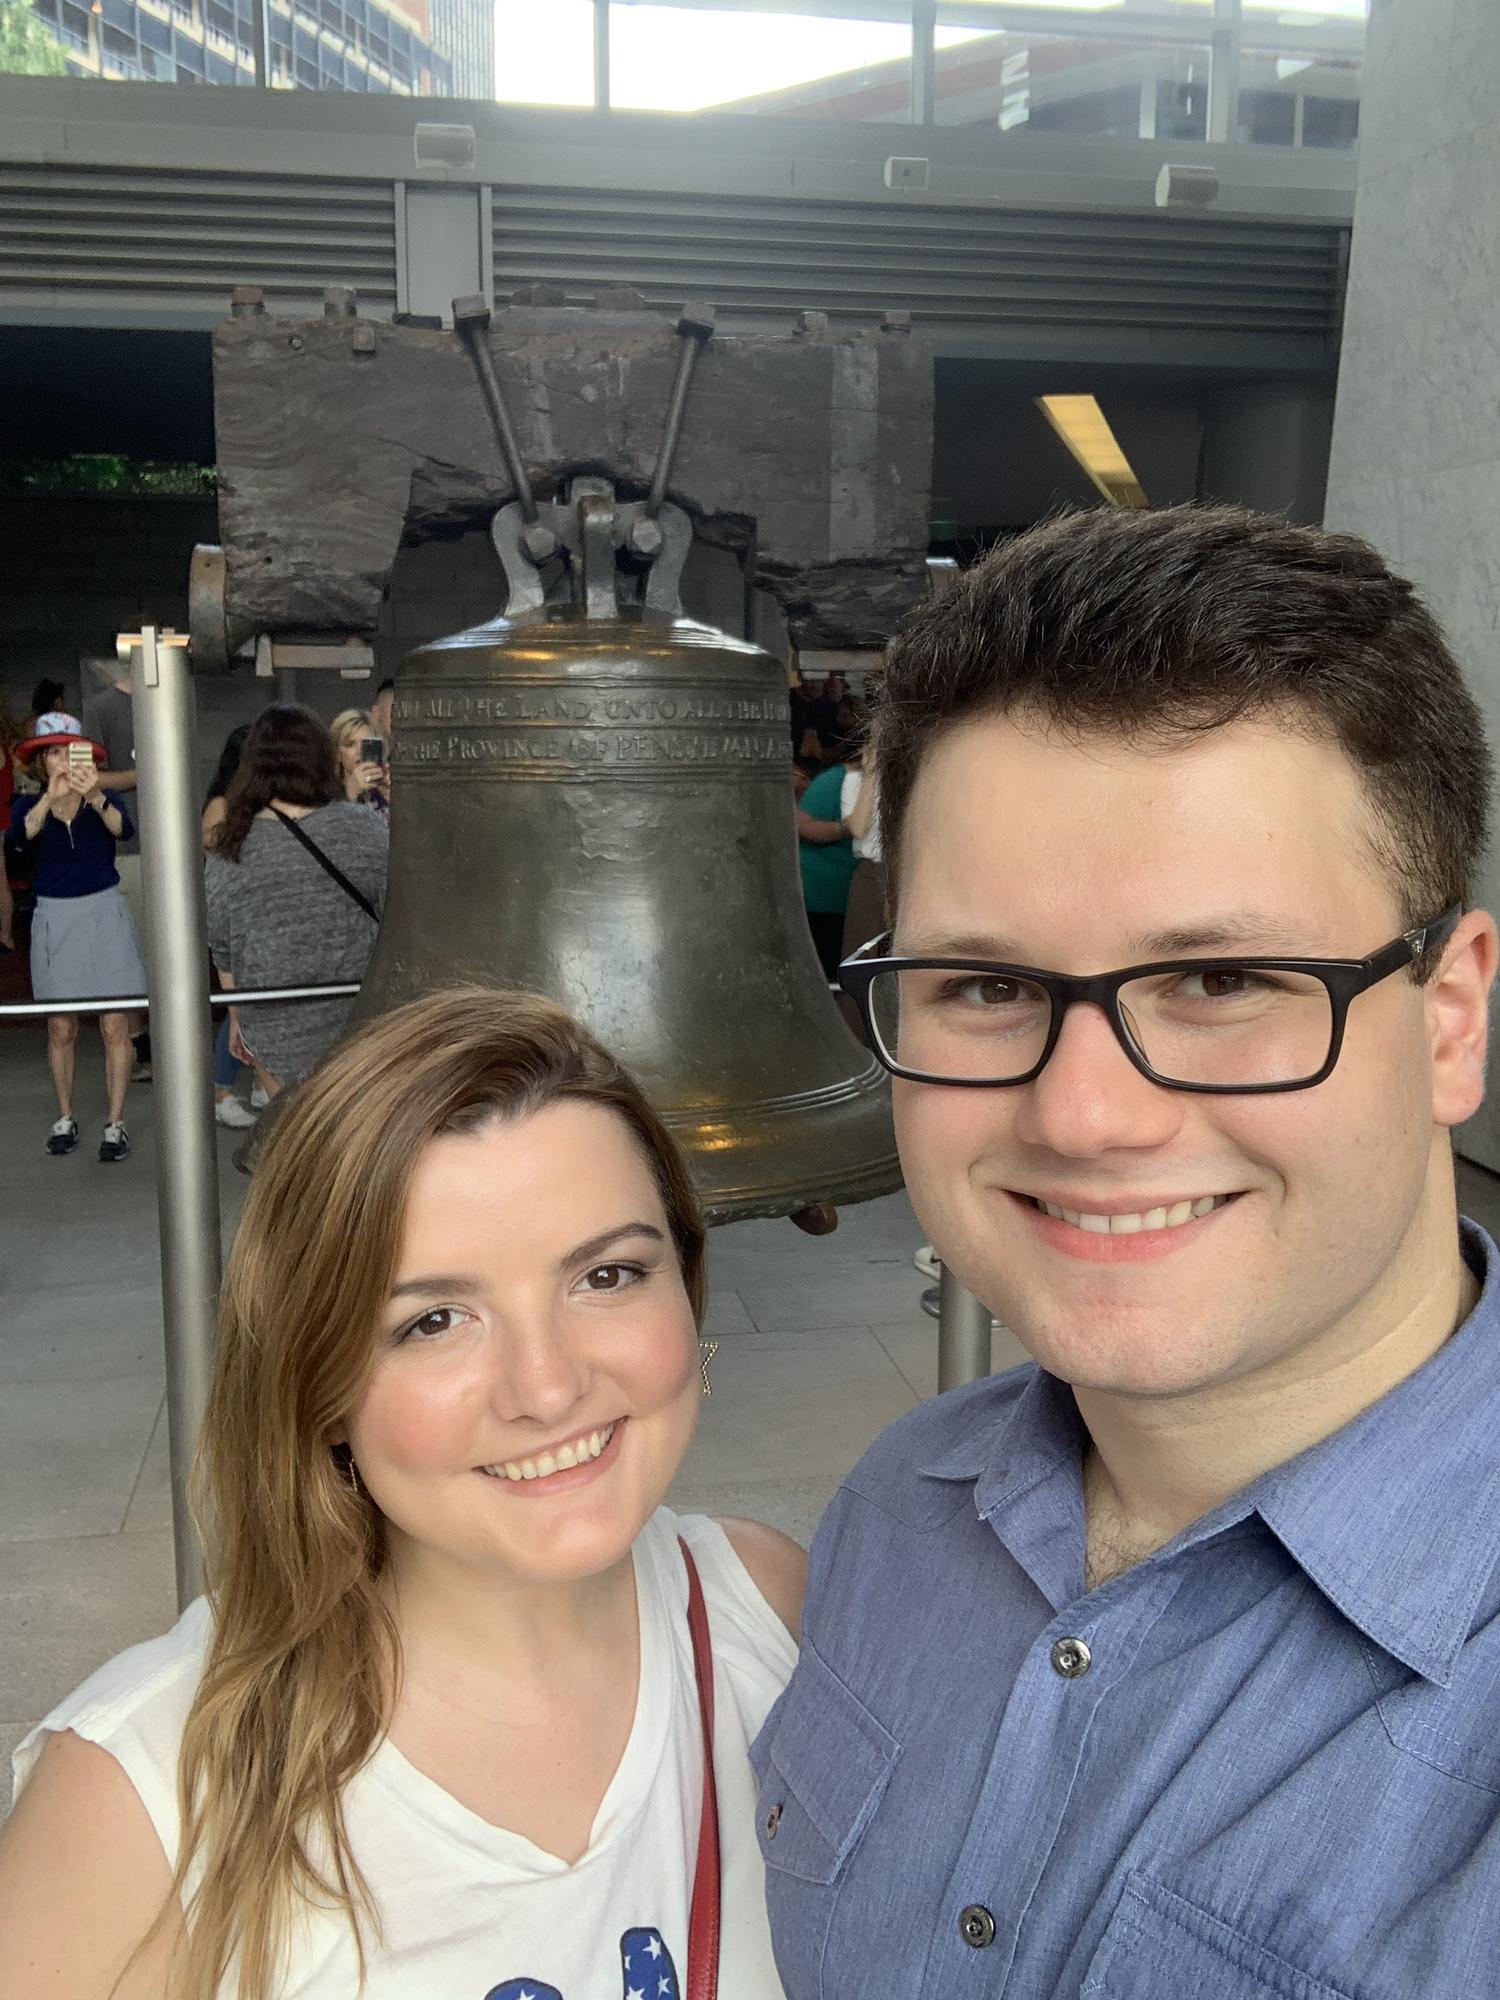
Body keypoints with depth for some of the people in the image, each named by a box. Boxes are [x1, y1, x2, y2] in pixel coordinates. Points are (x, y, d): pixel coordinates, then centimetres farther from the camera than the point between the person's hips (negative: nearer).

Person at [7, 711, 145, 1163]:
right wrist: (50, 796, -40)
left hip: (105, 913, -1)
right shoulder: (29, 804, 0)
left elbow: (121, 829, -24)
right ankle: (65, 1118, 23)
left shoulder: (105, 799, -2)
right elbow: (21, 833, -22)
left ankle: (115, 1124, 6)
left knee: (115, 1026, -2)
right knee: (60, 1029, 7)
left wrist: (94, 796, -43)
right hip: (55, 919, 1)